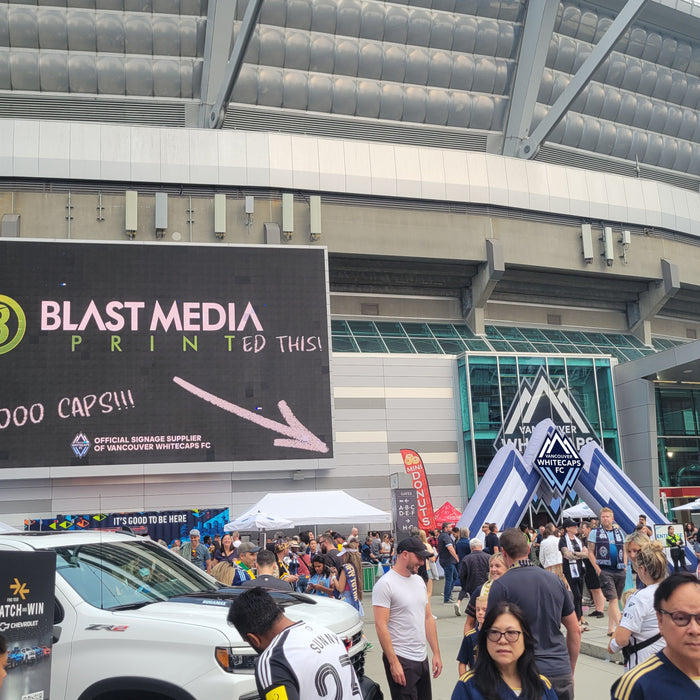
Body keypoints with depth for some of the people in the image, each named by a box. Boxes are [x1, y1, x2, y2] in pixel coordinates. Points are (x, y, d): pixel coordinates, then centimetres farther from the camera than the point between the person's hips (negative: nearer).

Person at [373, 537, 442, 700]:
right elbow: (381, 626, -16)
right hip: (401, 661, -7)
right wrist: (394, 663, -19)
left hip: (422, 658, 8)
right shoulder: (385, 584, -13)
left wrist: (436, 653, 11)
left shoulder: (419, 581, 12)